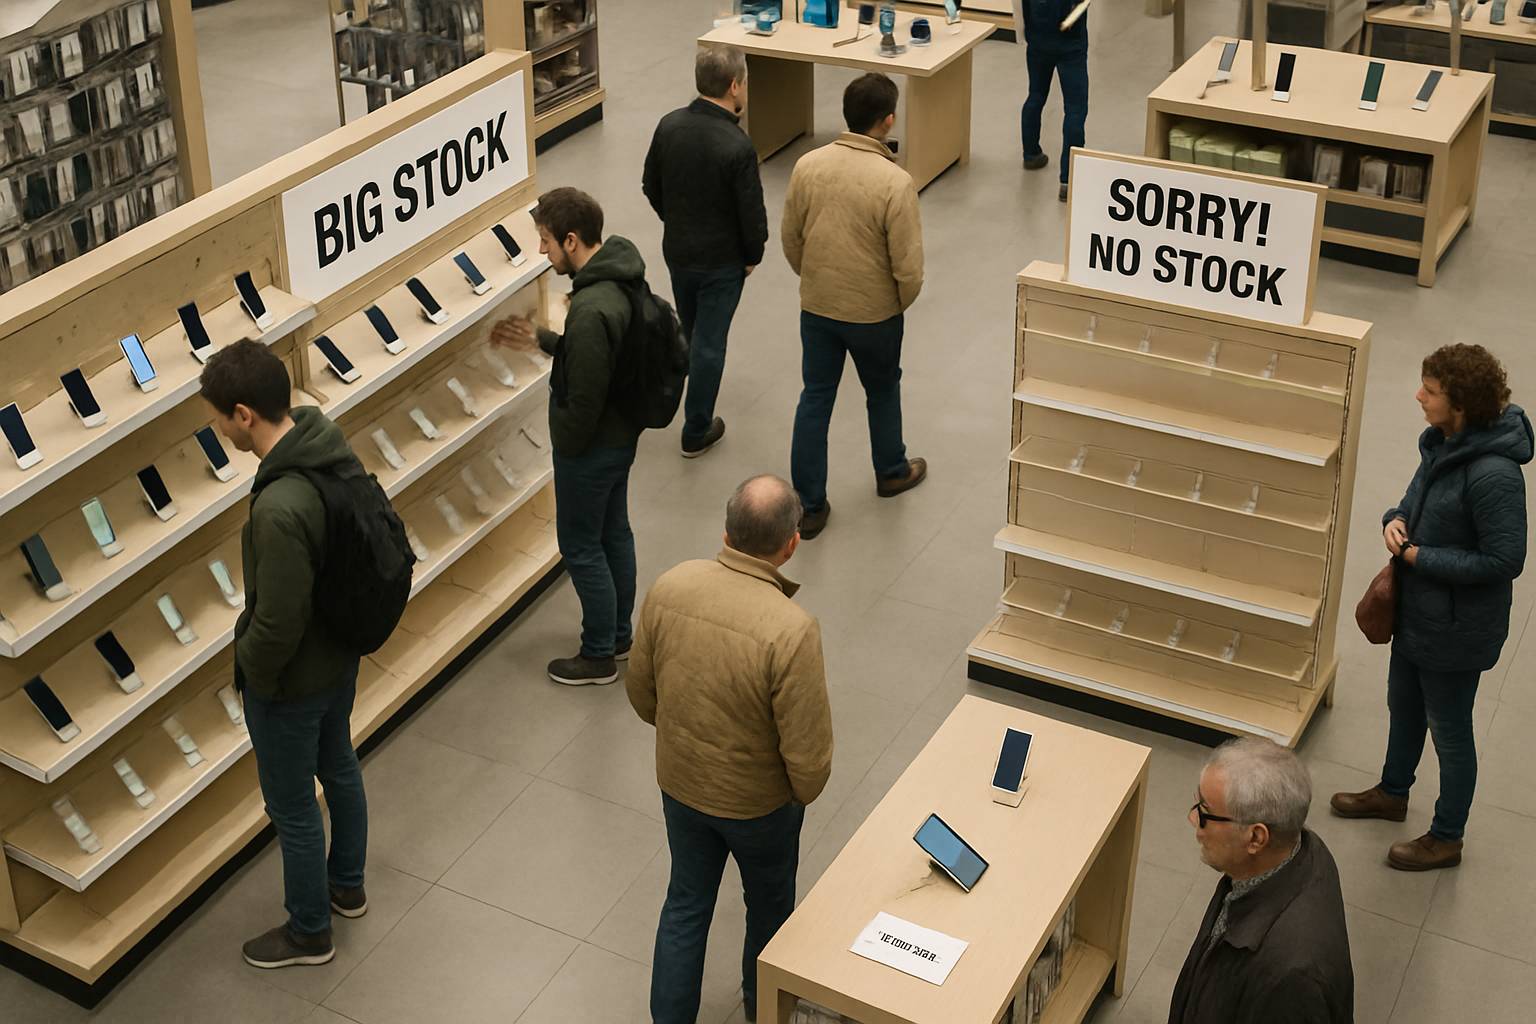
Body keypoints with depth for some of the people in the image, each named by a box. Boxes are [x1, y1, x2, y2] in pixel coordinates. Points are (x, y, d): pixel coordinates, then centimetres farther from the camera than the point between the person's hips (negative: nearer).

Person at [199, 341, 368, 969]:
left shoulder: (279, 510, -39)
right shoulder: (329, 445, -13)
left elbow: (277, 627, -31)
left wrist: (248, 665, -10)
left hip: (293, 681, -8)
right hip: (341, 655, 8)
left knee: (291, 808, 15)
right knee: (339, 768, 29)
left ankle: (309, 933, 36)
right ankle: (347, 887, 52)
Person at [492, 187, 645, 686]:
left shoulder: (591, 310, -33)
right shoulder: (619, 279, -3)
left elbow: (583, 400, -27)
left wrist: (565, 448, -11)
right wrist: (541, 339, 9)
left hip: (592, 446, -9)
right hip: (622, 435, 9)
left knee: (581, 547, 8)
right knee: (614, 534, 22)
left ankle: (599, 656, 23)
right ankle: (619, 635, 39)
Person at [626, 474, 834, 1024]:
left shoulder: (669, 587, -19)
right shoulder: (791, 629, -34)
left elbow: (640, 690, -3)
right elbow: (808, 750, -26)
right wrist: (806, 791, -3)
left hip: (679, 784, 3)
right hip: (759, 800, -3)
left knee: (686, 903, 24)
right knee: (770, 905, 25)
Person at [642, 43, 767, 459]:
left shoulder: (669, 125, -10)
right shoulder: (737, 148, -27)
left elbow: (652, 187, 4)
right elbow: (752, 214, -20)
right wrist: (753, 256, -1)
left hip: (676, 250, 6)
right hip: (722, 260, -6)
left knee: (691, 331, 26)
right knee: (710, 342, 8)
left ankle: (693, 404, 49)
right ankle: (697, 432, 19)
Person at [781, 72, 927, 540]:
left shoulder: (808, 166, -11)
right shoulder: (895, 182, -24)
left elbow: (791, 240, 1)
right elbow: (908, 264, -20)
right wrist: (902, 303, 1)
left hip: (816, 307, 3)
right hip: (874, 313, -3)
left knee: (815, 398, 12)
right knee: (882, 391, 22)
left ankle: (808, 505, 17)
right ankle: (891, 471, 45)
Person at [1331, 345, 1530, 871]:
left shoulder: (1492, 475, -32)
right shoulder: (1443, 443, -5)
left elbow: (1504, 560, -27)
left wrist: (1420, 557, -22)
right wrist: (1395, 519, -11)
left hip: (1457, 625, -9)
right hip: (1418, 607, 9)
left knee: (1449, 731, 12)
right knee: (1403, 706, 28)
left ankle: (1446, 839, 33)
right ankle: (1393, 793, 52)